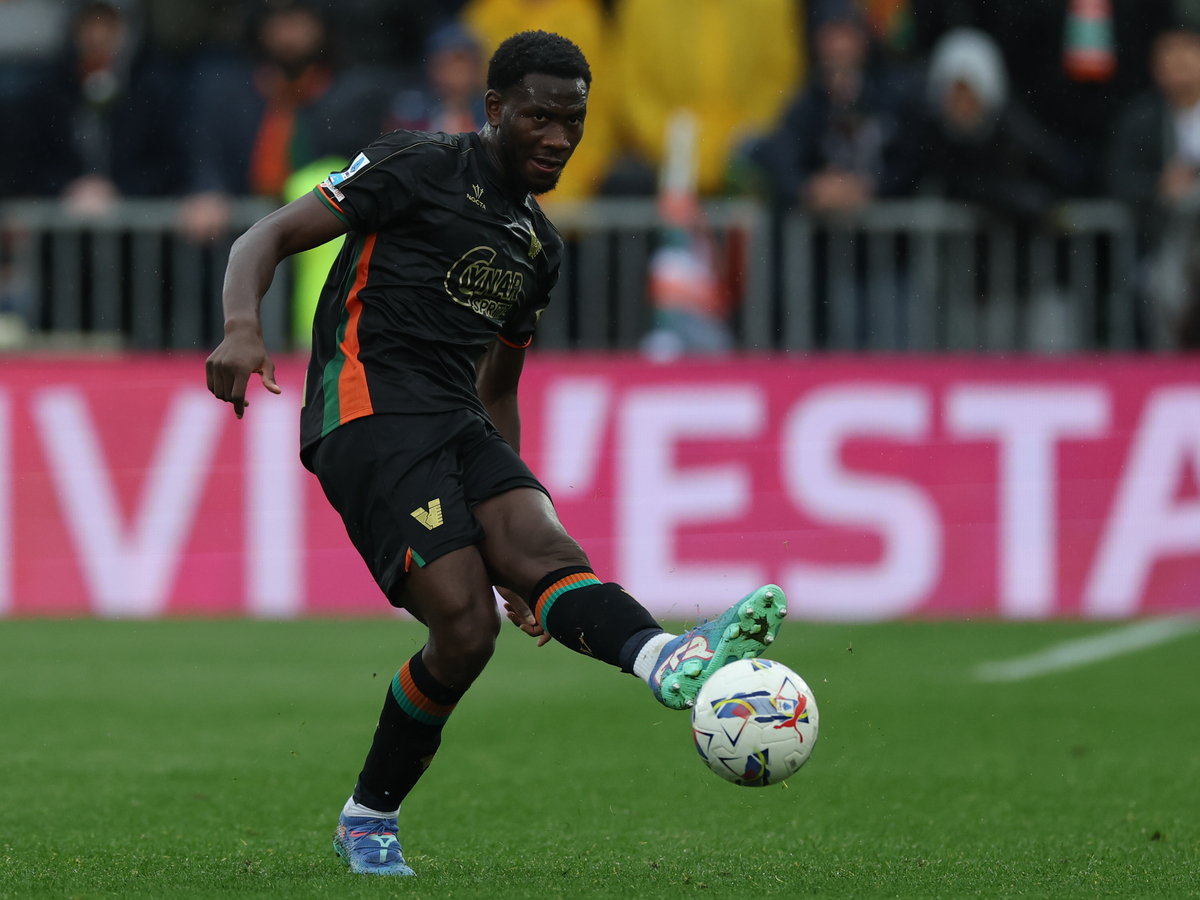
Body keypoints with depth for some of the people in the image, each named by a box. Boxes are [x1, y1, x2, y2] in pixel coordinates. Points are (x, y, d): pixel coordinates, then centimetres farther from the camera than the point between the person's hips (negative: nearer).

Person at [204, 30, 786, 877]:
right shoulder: (421, 167, 2)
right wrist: (243, 328, -22)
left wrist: (518, 531, 31)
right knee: (465, 624, -23)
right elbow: (270, 237, -1)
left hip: (458, 426, 5)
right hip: (368, 416, -5)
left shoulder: (540, 245, 24)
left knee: (539, 546, -26)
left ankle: (671, 662, -44)